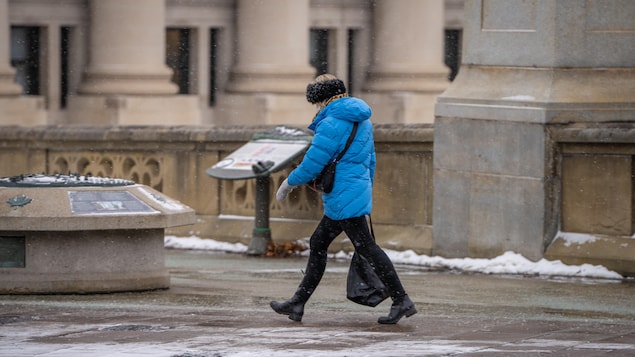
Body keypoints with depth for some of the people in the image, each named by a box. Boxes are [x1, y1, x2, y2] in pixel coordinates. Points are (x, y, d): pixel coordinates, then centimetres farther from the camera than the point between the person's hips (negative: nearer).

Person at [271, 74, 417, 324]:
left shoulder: (331, 125, -16)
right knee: (318, 244, 14)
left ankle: (401, 301, -8)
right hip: (358, 191, 10)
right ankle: (297, 303, 18)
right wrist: (367, 193, 29)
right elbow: (370, 160, 21)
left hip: (343, 198, -10)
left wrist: (288, 183, 0)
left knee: (366, 247, -8)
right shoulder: (362, 121, 13)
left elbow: (312, 164, -16)